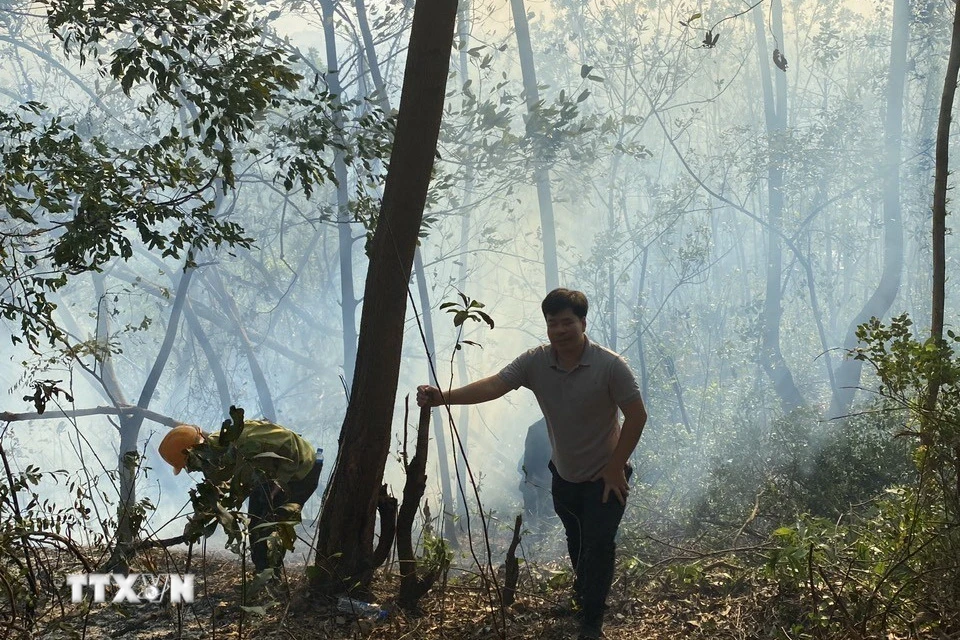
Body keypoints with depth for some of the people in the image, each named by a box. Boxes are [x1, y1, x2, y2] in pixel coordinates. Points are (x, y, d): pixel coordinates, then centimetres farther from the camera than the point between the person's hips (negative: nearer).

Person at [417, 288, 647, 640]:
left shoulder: (610, 366, -24)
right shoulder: (535, 362, -14)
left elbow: (637, 416, -18)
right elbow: (492, 386, -25)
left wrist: (615, 467, -17)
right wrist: (443, 397, -40)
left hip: (605, 478, -4)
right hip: (564, 475, 5)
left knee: (598, 546, -4)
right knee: (576, 542, 22)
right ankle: (584, 593, 50)